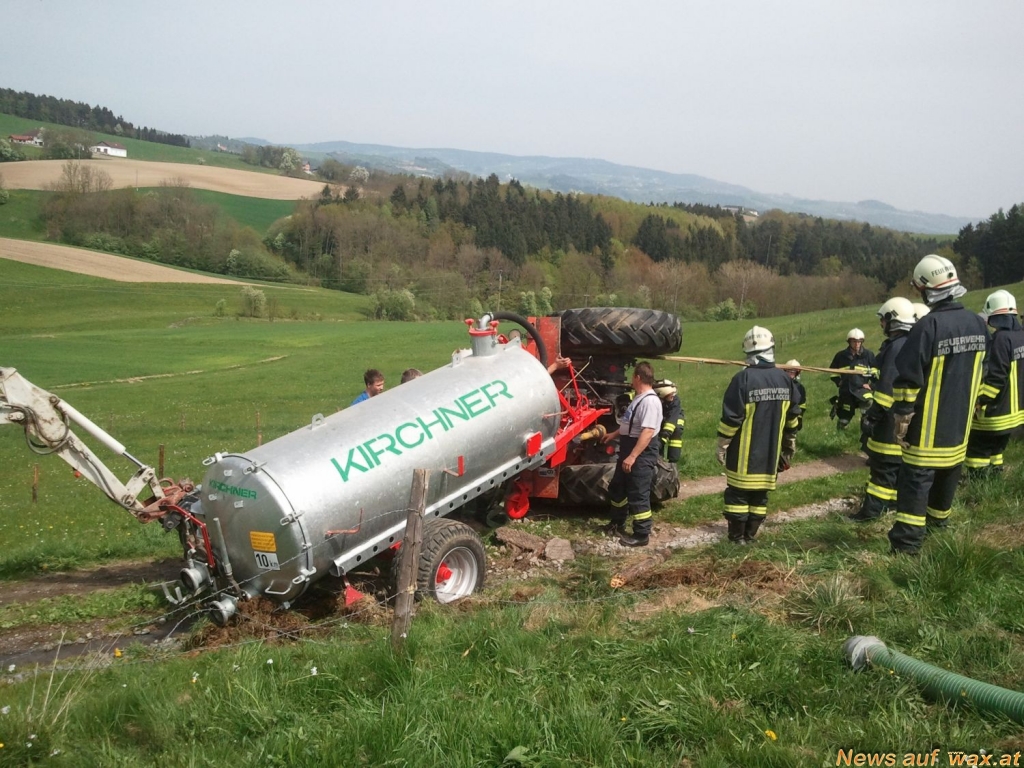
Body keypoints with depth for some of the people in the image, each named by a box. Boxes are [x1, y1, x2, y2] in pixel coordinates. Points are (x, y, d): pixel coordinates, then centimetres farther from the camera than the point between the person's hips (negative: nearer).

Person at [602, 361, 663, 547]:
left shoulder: (650, 401, -22)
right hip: (629, 449, 11)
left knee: (638, 495, -4)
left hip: (641, 453, -11)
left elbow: (648, 431, -28)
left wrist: (632, 456, -30)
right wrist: (614, 434, 37)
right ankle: (617, 525, 36)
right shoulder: (639, 398, 12)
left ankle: (641, 535, 5)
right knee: (617, 487, 21)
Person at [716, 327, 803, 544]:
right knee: (760, 493, 13)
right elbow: (793, 415, 12)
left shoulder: (743, 378, -16)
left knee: (738, 492, 4)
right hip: (770, 452, 5)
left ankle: (737, 537, 8)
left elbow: (731, 417, -15)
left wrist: (722, 445, -5)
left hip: (744, 452, -5)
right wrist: (790, 443, 25)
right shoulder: (785, 379, 2)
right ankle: (750, 535, 19)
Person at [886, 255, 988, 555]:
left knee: (917, 477, -5)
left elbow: (908, 379, -21)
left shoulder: (928, 326, -21)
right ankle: (938, 520, 40)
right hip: (960, 423, 7)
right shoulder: (977, 324, 3)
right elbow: (978, 374, 15)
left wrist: (901, 418, -13)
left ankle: (907, 541, -8)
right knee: (948, 472, 21)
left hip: (928, 426, -7)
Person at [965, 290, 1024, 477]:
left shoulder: (1001, 338, -21)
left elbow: (995, 377, -24)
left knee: (978, 449, 0)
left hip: (996, 411, -9)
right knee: (995, 448, 20)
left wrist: (980, 401, -16)